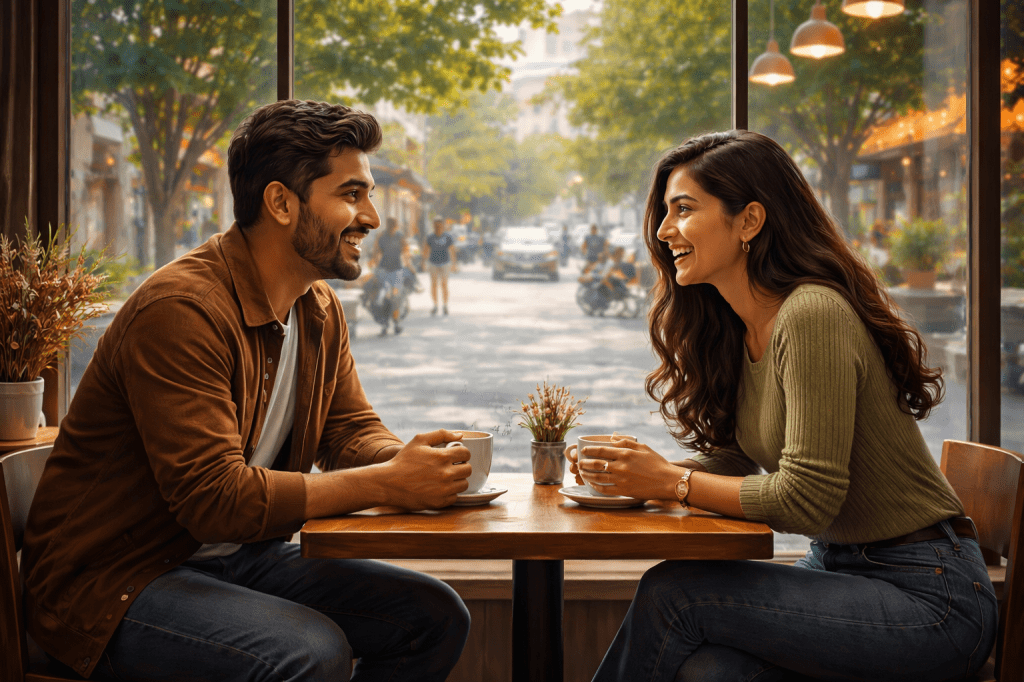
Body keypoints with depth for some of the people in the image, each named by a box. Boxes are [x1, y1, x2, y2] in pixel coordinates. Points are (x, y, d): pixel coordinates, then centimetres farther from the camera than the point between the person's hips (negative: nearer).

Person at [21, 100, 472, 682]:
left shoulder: (321, 310, 7)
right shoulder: (180, 309, -24)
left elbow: (354, 431, 8)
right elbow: (215, 498, -29)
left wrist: (408, 459, -17)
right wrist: (387, 483, -28)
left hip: (241, 558, 9)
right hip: (113, 584, -8)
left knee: (436, 617, -3)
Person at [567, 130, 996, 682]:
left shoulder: (813, 316, -22)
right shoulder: (735, 329, 6)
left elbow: (805, 497, -23)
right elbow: (735, 459, 10)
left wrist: (671, 482, -15)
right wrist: (634, 471, -6)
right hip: (839, 567, 7)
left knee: (670, 593, -17)